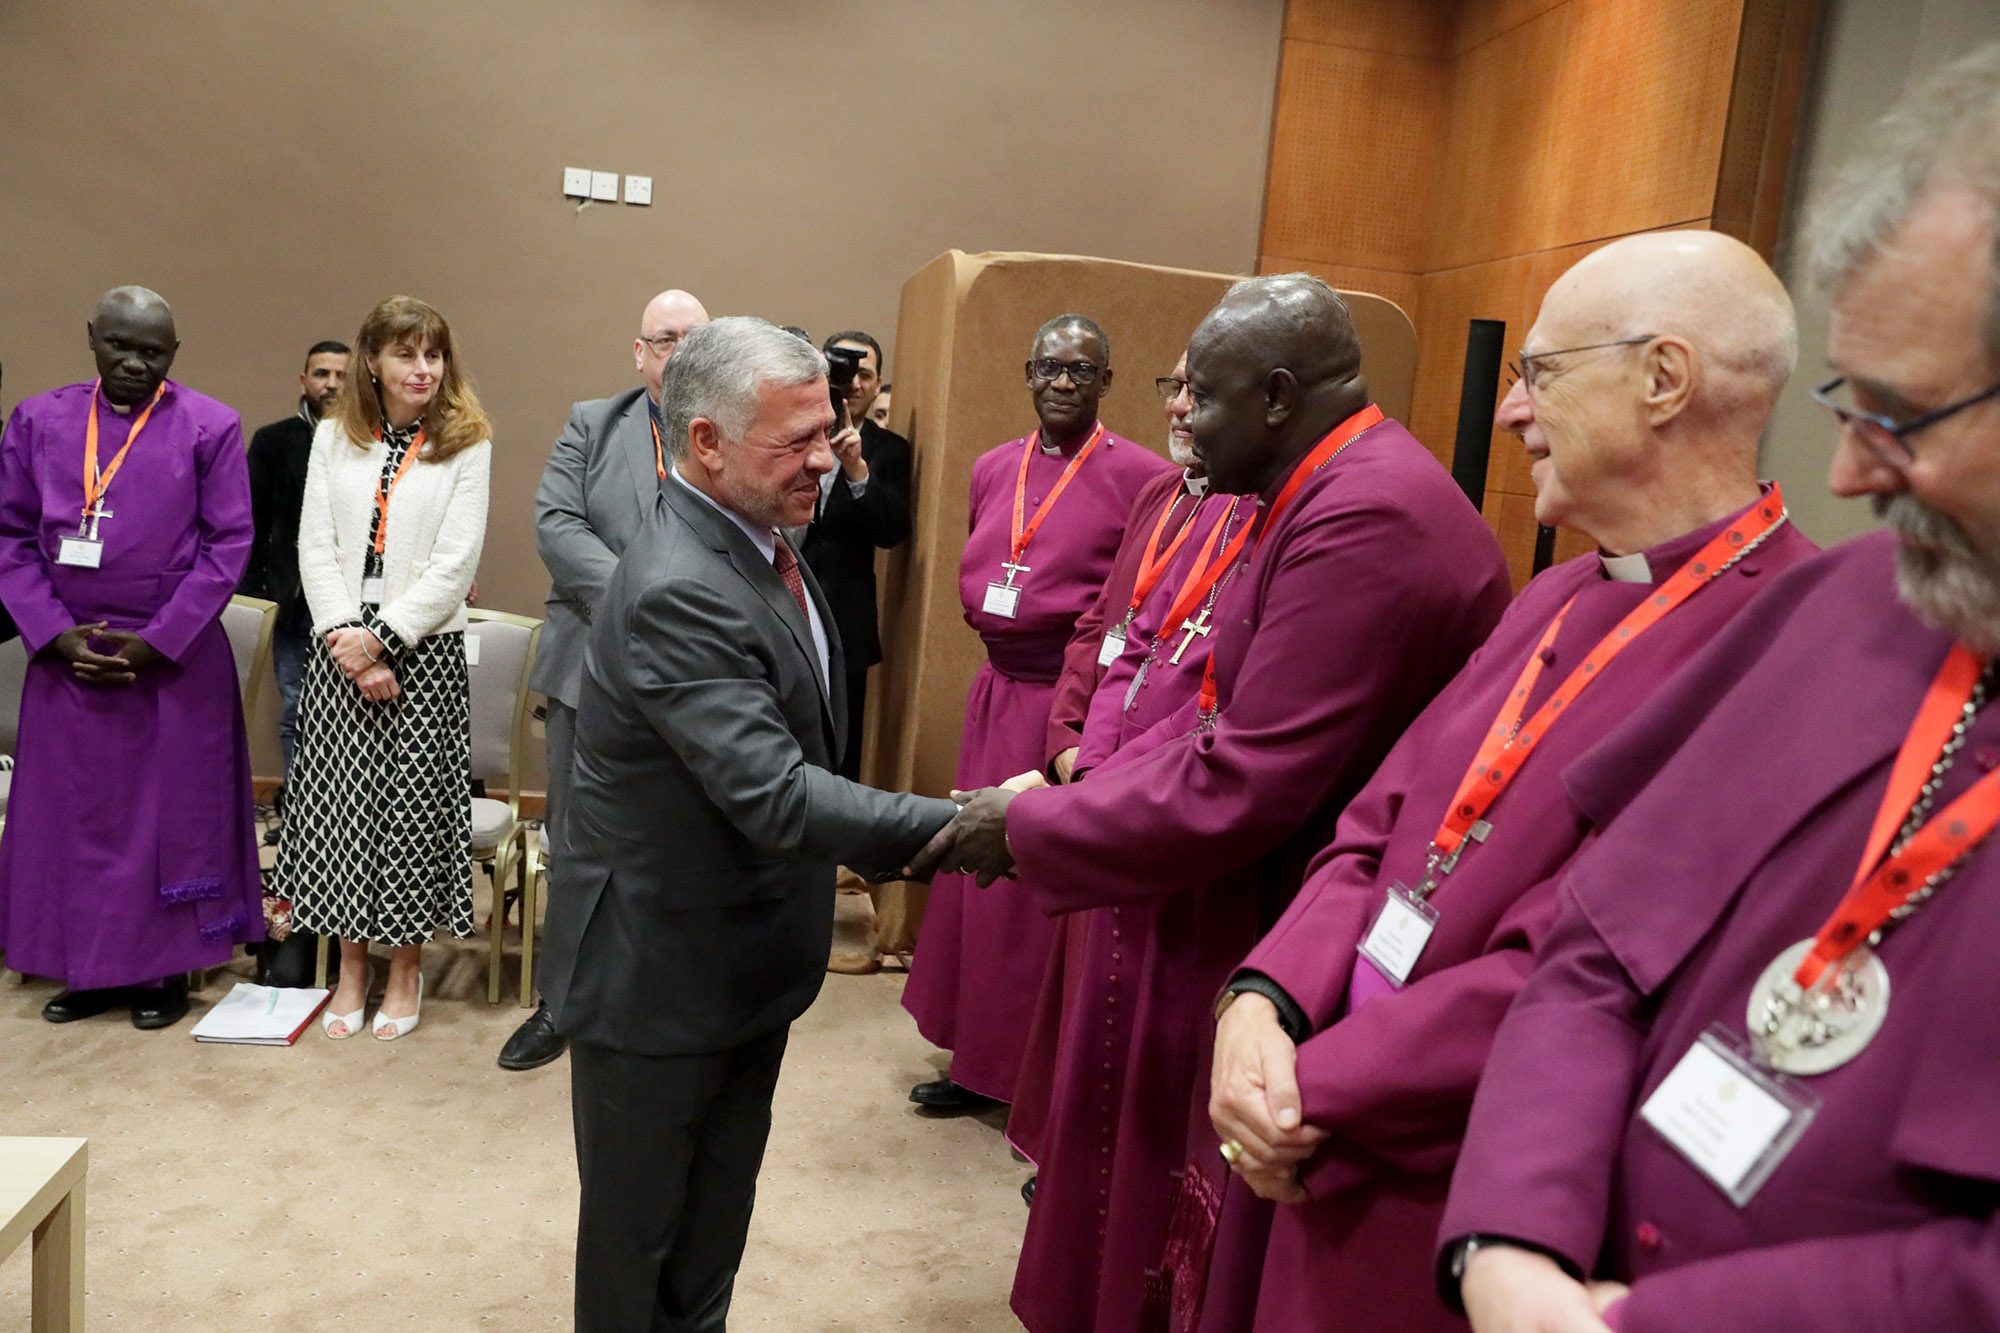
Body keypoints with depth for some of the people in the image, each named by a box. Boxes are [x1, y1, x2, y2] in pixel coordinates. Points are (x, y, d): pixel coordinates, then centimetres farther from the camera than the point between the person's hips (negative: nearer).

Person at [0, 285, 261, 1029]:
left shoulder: (209, 428, -4)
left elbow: (228, 543, -6)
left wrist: (157, 642, -11)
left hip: (175, 658, -3)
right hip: (68, 656, 3)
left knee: (170, 812, 5)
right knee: (74, 812, 9)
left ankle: (164, 968, 18)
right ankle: (90, 967, 23)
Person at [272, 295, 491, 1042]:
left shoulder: (466, 445, -1)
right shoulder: (334, 438, 9)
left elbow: (456, 562, -7)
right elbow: (315, 545, 3)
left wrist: (382, 638, -12)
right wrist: (347, 641, -8)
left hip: (424, 650, -3)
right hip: (340, 648, 3)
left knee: (412, 806, 1)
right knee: (340, 800, 5)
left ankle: (405, 974, 16)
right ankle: (350, 971, 20)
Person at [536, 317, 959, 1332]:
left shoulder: (760, 543, 2)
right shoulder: (677, 592, -29)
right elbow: (778, 798, -34)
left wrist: (867, 852, 9)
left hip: (748, 967, 9)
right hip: (659, 978, -8)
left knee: (716, 1221, 25)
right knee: (637, 1232, 16)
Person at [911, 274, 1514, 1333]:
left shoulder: (1369, 522, -25)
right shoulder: (1314, 494, 7)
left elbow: (1239, 787, -27)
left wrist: (1026, 830, -17)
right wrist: (1071, 787, 1)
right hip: (1198, 919, 9)